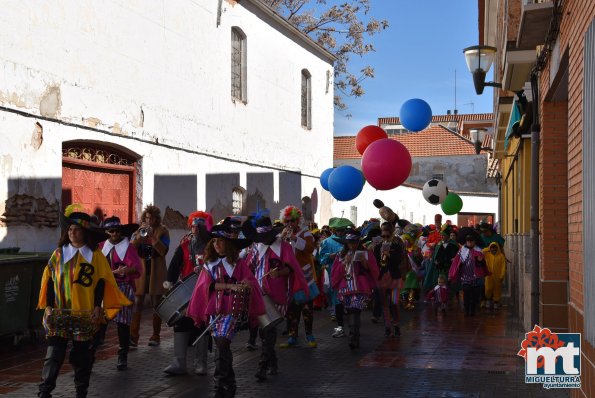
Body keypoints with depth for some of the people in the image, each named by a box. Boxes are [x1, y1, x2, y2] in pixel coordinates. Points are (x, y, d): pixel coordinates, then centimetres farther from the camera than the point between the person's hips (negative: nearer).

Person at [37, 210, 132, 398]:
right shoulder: (59, 253, 4)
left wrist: (98, 306, -7)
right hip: (60, 312, 1)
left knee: (82, 353, 7)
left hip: (85, 313, -1)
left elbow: (101, 282, 0)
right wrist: (48, 306, -1)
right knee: (54, 352, -5)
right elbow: (49, 280, 5)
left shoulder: (95, 255, 0)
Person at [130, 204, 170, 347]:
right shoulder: (139, 230, 9)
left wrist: (152, 236, -21)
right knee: (137, 304, -4)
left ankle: (155, 336, 12)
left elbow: (163, 251, -12)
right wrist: (139, 235, -16)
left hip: (156, 273, -2)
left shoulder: (162, 231, 1)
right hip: (141, 271, 2)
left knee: (156, 305, 4)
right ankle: (133, 336, -3)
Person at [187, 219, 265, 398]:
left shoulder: (238, 263, 1)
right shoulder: (209, 264, 7)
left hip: (233, 309, -3)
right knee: (221, 346, 6)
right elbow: (207, 285, -8)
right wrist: (230, 286, -19)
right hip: (214, 309, 4)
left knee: (222, 343, -18)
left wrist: (246, 285, -27)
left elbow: (251, 283, -3)